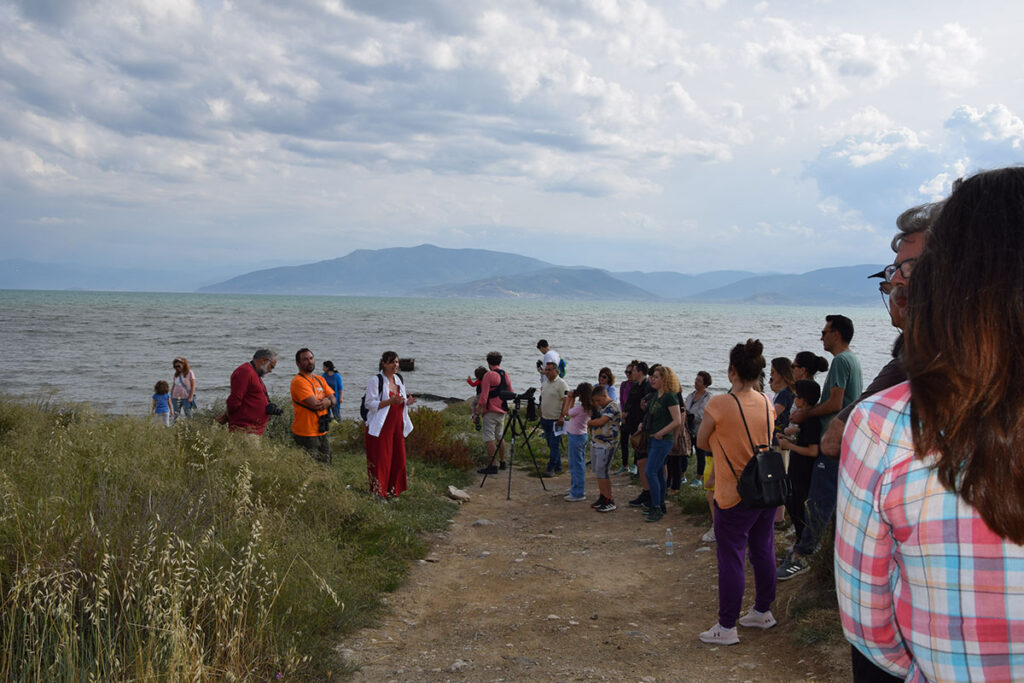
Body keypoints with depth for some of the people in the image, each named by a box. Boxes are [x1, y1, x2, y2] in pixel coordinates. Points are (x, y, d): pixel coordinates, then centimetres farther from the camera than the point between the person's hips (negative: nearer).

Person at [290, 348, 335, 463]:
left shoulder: (320, 379, 14)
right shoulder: (298, 381, -13)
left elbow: (333, 400, 8)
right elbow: (315, 404, -21)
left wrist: (327, 402, -15)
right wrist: (325, 400, -1)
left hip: (322, 432, 8)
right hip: (306, 434, -8)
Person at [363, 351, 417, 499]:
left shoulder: (399, 379, 12)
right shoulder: (376, 381, -11)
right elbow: (370, 404, -16)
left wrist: (407, 402, -1)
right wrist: (390, 401, -26)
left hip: (397, 426, 7)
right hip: (381, 427, -7)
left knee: (398, 458, 8)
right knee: (380, 460, -4)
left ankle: (392, 491, 21)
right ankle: (378, 492, 8)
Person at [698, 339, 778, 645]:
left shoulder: (719, 404, -17)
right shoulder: (767, 403, 1)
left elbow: (702, 442, -5)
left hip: (734, 497, -6)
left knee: (731, 559, 1)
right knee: (763, 552, 18)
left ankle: (727, 627, 8)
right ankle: (763, 611, 33)